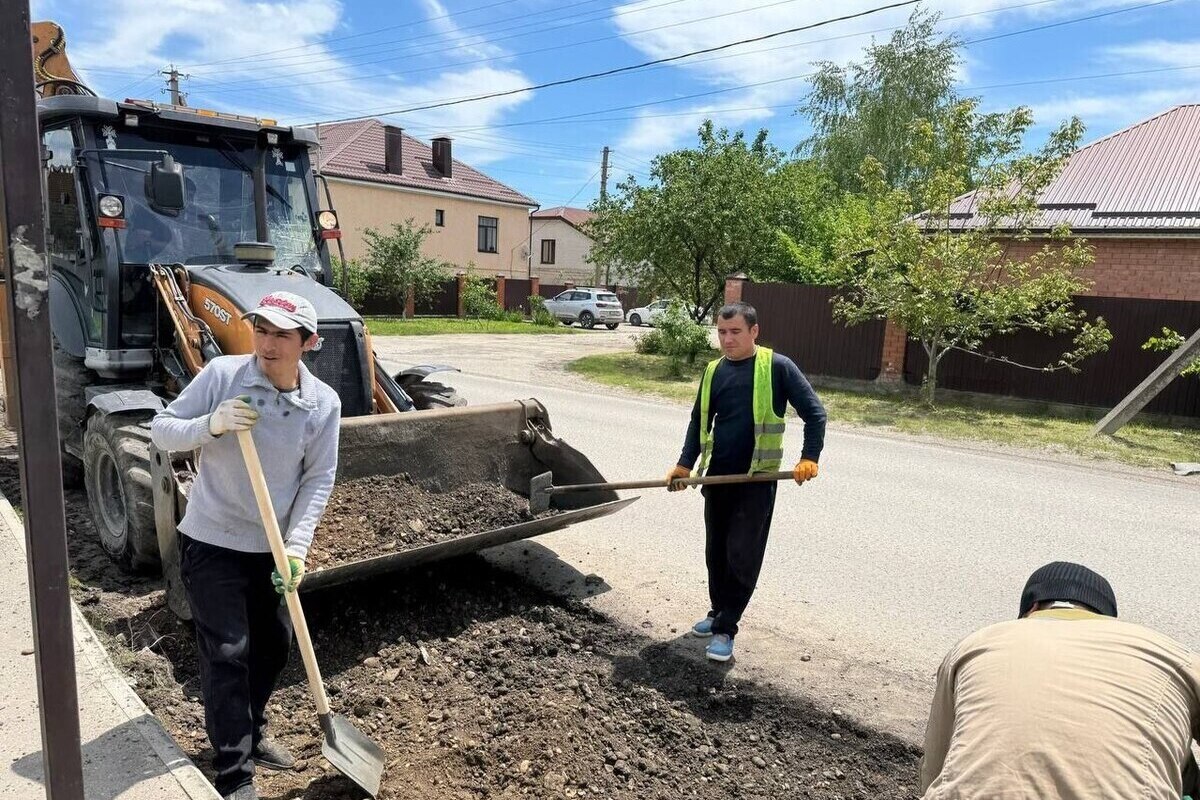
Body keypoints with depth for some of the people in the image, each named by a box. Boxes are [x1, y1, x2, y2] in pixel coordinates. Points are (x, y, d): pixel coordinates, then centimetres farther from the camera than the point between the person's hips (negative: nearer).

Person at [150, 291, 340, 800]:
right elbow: (161, 430, -9)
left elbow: (319, 479, -6)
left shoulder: (324, 404, -10)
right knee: (227, 653, -1)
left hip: (272, 546, 4)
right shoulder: (221, 374, -16)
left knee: (274, 643, 17)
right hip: (211, 542, -4)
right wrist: (210, 425, -29)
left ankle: (250, 733, 42)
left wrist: (297, 543, -15)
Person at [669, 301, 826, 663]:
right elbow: (699, 421, 13)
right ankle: (718, 612, 32)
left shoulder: (778, 366, -8)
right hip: (718, 475, 5)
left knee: (743, 556, -3)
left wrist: (809, 457, -19)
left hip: (758, 478, -5)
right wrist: (684, 464, 3)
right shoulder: (714, 371, 7)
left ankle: (725, 628, 8)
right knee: (716, 552, 14)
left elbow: (814, 412, -7)